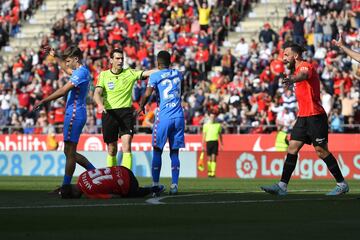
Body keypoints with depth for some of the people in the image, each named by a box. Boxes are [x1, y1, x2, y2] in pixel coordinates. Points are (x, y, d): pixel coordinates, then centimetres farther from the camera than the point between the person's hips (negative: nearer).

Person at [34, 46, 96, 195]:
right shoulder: (80, 71, 16)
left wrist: (43, 101, -16)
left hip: (74, 114, -10)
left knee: (69, 151, -7)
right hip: (74, 114, 10)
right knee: (70, 152, 13)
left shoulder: (81, 72, -15)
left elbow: (64, 90, -20)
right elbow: (67, 70, 41)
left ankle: (66, 187, -5)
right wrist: (54, 56, 40)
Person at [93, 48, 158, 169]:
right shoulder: (104, 75, 6)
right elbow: (97, 93, -4)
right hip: (109, 113, 1)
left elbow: (146, 73, -8)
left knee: (126, 146, -15)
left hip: (126, 112, -1)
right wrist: (100, 105, -25)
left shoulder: (129, 73, 5)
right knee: (112, 149, 8)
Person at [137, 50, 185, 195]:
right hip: (178, 117, 4)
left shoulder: (155, 76, -2)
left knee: (157, 151, 5)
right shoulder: (178, 74, 13)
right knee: (174, 152, 6)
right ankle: (174, 185, -2)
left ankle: (155, 184, 2)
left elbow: (147, 95, -11)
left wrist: (141, 107, 7)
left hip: (163, 117, -4)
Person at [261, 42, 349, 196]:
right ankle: (282, 186, -1)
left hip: (315, 116, -9)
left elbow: (303, 75, -38)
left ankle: (342, 184, 4)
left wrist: (293, 79, -59)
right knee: (292, 148, 1)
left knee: (321, 151, -6)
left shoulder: (305, 66, -13)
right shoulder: (298, 69, 16)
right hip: (303, 117, 9)